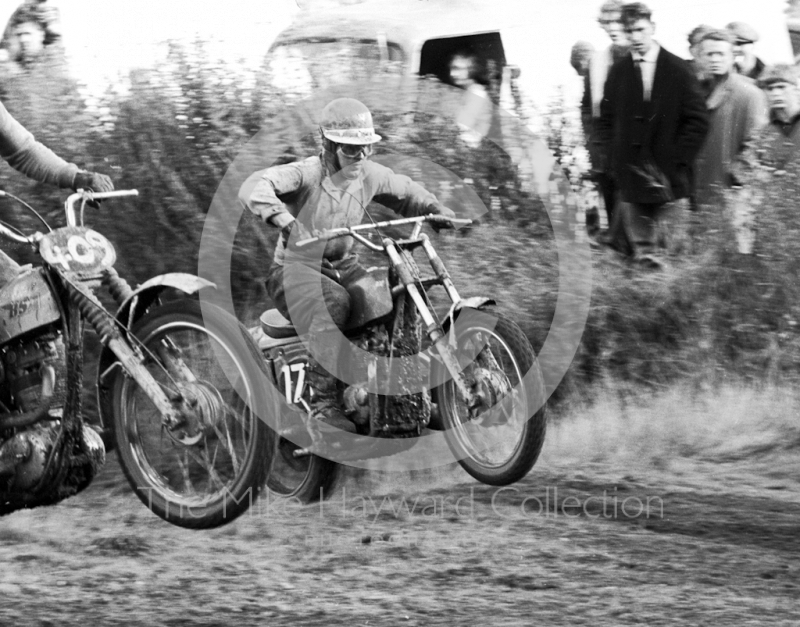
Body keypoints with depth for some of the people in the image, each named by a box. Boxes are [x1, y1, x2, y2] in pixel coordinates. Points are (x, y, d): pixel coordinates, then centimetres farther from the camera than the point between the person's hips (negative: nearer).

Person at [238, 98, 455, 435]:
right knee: (334, 303, -38)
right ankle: (323, 404, -38)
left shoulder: (369, 175, 2)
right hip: (297, 266, -7)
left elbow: (408, 192, 22)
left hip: (344, 266, 7)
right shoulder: (308, 173, -18)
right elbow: (254, 187, -35)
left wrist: (438, 210, 3)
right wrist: (286, 221, -50)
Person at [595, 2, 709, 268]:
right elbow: (606, 120, 15)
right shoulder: (618, 72, 9)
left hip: (669, 175, -2)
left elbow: (698, 120, -1)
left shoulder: (678, 70, 0)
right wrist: (613, 156, 3)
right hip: (631, 174, 2)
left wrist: (680, 159, -6)